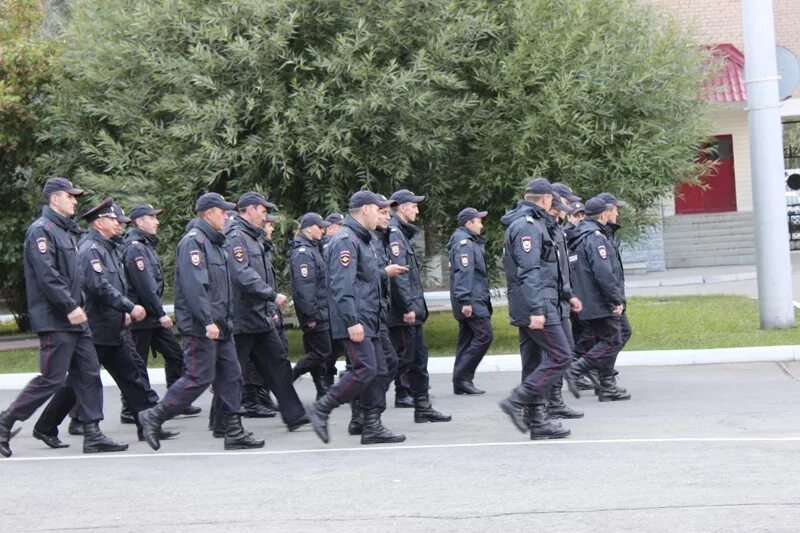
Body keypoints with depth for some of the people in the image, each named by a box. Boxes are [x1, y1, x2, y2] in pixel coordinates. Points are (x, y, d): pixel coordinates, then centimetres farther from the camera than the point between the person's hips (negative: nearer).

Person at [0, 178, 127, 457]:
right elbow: (46, 275, -20)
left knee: (89, 373, 6)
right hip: (54, 321, -9)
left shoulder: (67, 231, 19)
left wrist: (80, 304, 12)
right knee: (53, 379, -7)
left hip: (74, 319, 9)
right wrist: (70, 307, -22)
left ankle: (92, 434, 9)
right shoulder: (41, 230, -11)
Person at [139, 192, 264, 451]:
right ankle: (154, 417, 2)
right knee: (199, 377, -8)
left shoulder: (215, 242, 19)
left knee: (230, 376, 8)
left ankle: (234, 432, 12)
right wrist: (208, 321, -26)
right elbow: (193, 285, -22)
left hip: (220, 325, 10)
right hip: (201, 327, -10)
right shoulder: (193, 241, -13)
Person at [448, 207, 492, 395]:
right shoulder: (464, 243, -12)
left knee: (466, 339, 10)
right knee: (484, 335, -12)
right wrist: (465, 300, -26)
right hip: (472, 301, -11)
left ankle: (460, 382, 11)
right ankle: (463, 377, -11)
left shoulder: (470, 242, 20)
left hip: (474, 300, 11)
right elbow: (463, 272, -21)